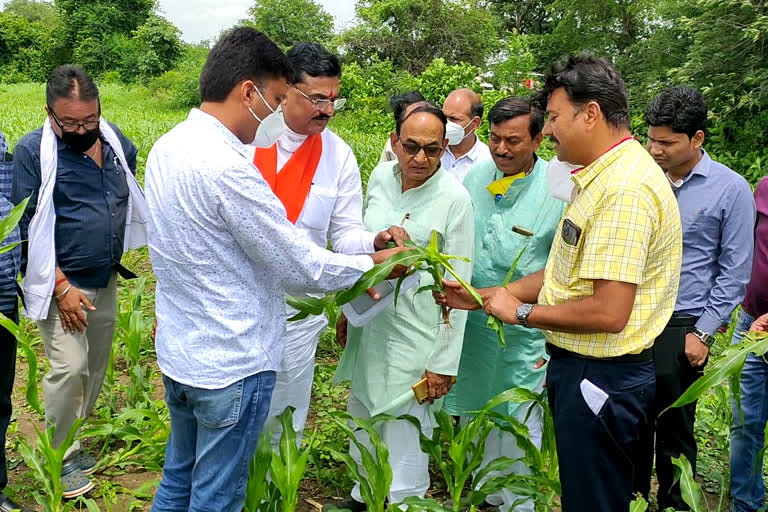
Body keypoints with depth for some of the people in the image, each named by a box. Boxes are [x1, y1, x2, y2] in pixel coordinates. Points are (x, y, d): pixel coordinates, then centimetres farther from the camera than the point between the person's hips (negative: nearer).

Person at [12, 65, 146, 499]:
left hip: (107, 281, 5)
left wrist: (122, 255, 10)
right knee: (69, 369, -9)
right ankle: (62, 458, 12)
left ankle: (80, 438, 35)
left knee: (96, 366, 15)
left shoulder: (118, 143, 3)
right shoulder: (33, 152, -12)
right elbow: (27, 227, -12)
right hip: (62, 284, -5)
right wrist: (62, 287, -16)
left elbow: (135, 201, 18)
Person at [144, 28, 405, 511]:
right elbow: (304, 267, -21)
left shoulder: (165, 147, 3)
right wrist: (373, 261, -4)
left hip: (177, 353, 9)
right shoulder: (227, 167, -26)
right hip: (231, 364, -9)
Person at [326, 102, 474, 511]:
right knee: (362, 411, 20)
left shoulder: (454, 198, -16)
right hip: (368, 320, 6)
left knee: (405, 428, 7)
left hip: (415, 332, -6)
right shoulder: (380, 177, -1)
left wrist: (444, 363, -12)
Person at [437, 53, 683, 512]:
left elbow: (608, 312, -28)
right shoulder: (604, 177, 10)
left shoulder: (625, 189, -23)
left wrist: (522, 312, -14)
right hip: (580, 367, 10)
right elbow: (568, 275, 14)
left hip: (601, 378, -10)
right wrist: (482, 296, 11)